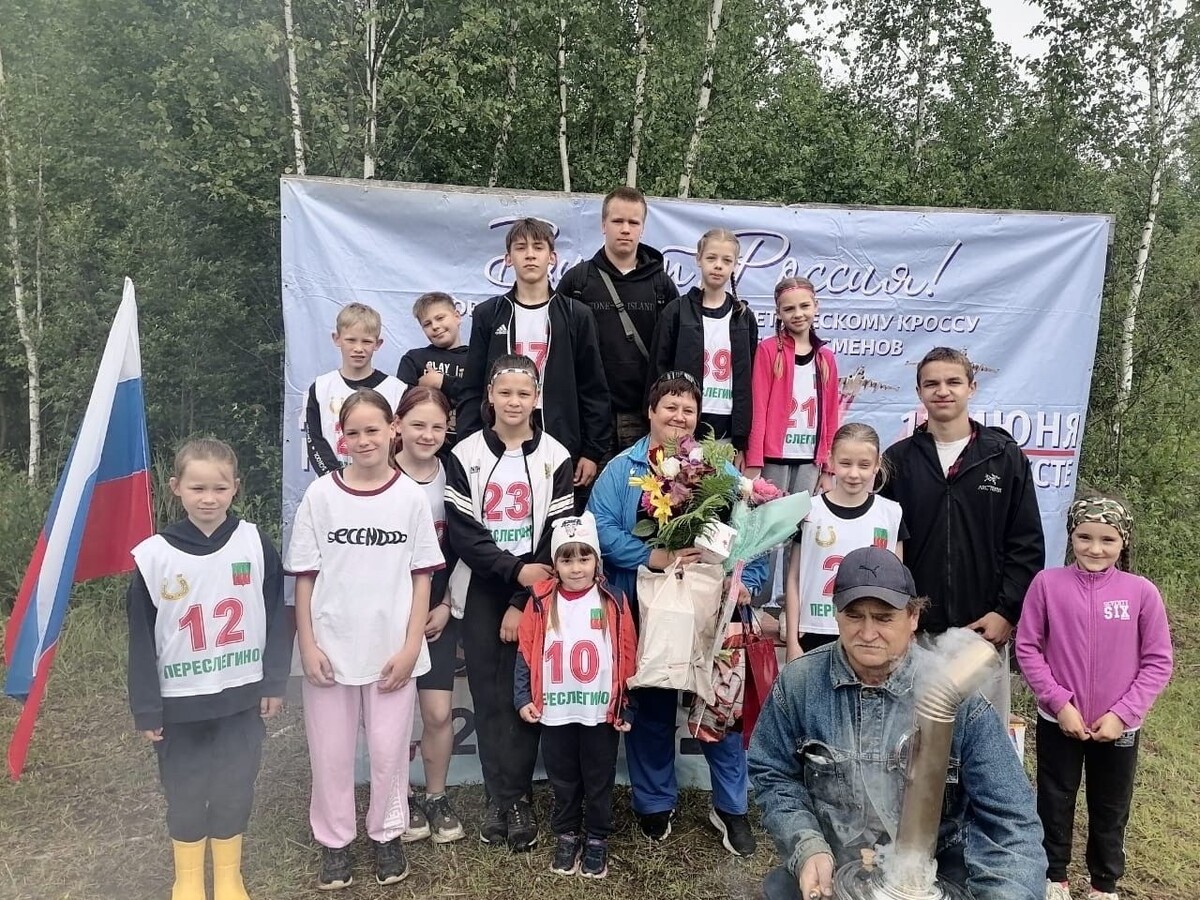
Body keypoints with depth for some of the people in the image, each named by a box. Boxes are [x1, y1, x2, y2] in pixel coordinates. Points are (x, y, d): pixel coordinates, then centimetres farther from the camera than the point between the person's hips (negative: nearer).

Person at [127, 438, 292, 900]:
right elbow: (141, 637, -3)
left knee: (235, 791, 13)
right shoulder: (154, 554, -9)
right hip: (180, 702, 0)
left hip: (242, 696, 1)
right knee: (185, 795, 15)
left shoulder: (256, 545, -7)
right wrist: (145, 708, -1)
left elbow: (276, 616, 0)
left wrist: (274, 682, 0)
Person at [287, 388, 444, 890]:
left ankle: (387, 835, 33)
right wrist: (308, 646, -4)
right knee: (330, 752, 11)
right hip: (330, 648, 0)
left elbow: (422, 577, -1)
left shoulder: (411, 497, -3)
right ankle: (334, 841, 31)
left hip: (392, 649, 0)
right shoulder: (320, 495, -3)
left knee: (389, 749, 11)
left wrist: (411, 647, -5)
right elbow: (305, 576, 0)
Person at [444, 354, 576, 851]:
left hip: (534, 595, 0)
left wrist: (523, 602, -9)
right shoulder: (465, 455, 1)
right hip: (481, 592, 1)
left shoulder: (555, 458, -1)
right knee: (489, 695, 4)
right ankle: (500, 797, 17)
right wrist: (514, 569, -16)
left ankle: (517, 797, 16)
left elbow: (558, 537, -4)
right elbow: (461, 532, -5)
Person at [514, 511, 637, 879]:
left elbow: (628, 658, -2)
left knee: (599, 780, 14)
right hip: (555, 712, 1)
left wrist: (628, 707, -1)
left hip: (602, 713, -1)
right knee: (563, 780, 17)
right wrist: (523, 698, -4)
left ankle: (597, 839, 31)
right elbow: (526, 654, 0)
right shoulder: (541, 603, -5)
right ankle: (566, 835, 35)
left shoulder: (614, 603, -6)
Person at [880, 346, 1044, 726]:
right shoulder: (898, 460, 3)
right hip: (913, 631, 0)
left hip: (985, 629, 0)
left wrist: (1007, 612, -5)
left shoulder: (1005, 457, 4)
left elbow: (1028, 545, 3)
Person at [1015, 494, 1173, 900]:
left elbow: (1158, 662, -5)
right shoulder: (1047, 583, -11)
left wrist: (1122, 713, -11)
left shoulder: (1142, 592, -10)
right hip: (1058, 722, 0)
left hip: (1119, 727, 1)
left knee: (1110, 810, 19)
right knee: (1054, 803, 16)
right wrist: (1059, 701, -14)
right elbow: (1027, 648, -7)